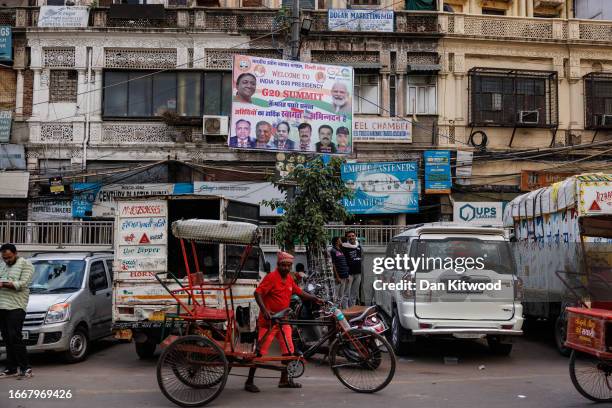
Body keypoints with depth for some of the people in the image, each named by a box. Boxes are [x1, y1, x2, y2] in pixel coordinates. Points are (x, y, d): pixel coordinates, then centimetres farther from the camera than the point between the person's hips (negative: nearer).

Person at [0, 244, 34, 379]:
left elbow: (22, 284, -11)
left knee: (14, 337, -12)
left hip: (16, 307, -7)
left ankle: (25, 367, -5)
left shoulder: (25, 265, 0)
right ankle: (11, 369, 13)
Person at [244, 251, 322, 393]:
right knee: (261, 351, -4)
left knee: (288, 350, 8)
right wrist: (264, 310, -31)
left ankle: (284, 380, 21)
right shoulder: (271, 277, -13)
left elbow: (300, 293, 18)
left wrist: (315, 299, 5)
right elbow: (257, 293, -19)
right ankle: (249, 381, 5)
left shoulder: (289, 279, 10)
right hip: (269, 320, -8)